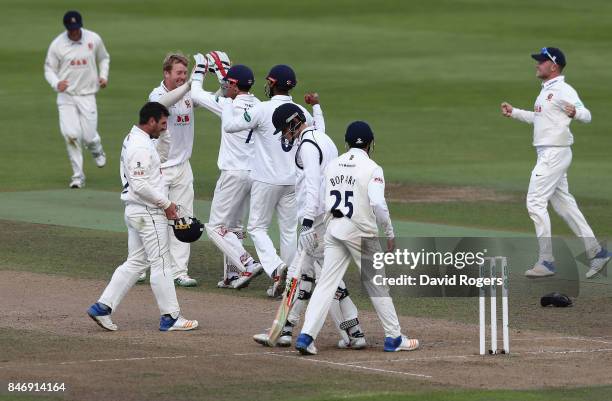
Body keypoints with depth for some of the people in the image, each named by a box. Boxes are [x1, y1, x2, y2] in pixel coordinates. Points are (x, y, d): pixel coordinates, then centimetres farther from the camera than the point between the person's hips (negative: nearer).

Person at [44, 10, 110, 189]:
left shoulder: (94, 39, -1)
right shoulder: (57, 45, -6)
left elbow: (104, 58, 17)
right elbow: (49, 69, 1)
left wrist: (103, 76, 0)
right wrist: (56, 83, -19)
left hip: (87, 95, 1)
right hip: (66, 96, -1)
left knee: (89, 137, -3)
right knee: (71, 134, -15)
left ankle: (97, 151, 37)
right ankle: (78, 176, -3)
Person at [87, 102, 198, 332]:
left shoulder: (133, 139, 14)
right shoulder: (140, 146, -19)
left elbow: (162, 155, 29)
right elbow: (140, 186, -24)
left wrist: (164, 133, 16)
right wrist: (165, 203, -16)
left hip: (134, 211, 10)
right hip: (149, 212, -10)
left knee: (135, 262, 13)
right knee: (160, 264, -3)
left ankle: (102, 308, 8)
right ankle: (170, 317, 2)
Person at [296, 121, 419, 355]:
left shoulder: (332, 166, 8)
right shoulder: (372, 169, -9)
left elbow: (323, 204, 9)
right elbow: (378, 205, -19)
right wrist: (390, 233, -10)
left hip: (334, 229, 4)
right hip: (360, 231, -4)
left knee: (326, 283, 2)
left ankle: (306, 336, -10)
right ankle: (394, 338, 15)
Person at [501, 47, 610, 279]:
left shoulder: (563, 91, -15)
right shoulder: (546, 91, 17)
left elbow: (586, 115, -24)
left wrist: (575, 113, -45)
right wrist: (514, 113, 26)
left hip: (555, 153, -10)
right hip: (547, 153, 10)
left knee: (535, 202, -11)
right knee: (563, 204, 12)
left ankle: (546, 261, -9)